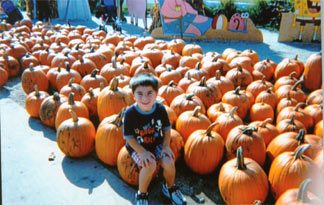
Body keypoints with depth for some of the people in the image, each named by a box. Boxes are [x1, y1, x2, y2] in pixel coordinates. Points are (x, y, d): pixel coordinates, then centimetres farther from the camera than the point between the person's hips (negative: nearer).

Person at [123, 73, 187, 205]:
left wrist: (166, 146, -10)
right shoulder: (130, 113, -21)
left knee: (169, 163, -20)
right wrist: (142, 152, -23)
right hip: (137, 147, -3)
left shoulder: (160, 109, -12)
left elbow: (167, 129, 2)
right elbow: (129, 137, -14)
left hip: (157, 144, 3)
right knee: (150, 165, -29)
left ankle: (169, 188, 14)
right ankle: (141, 194, 0)